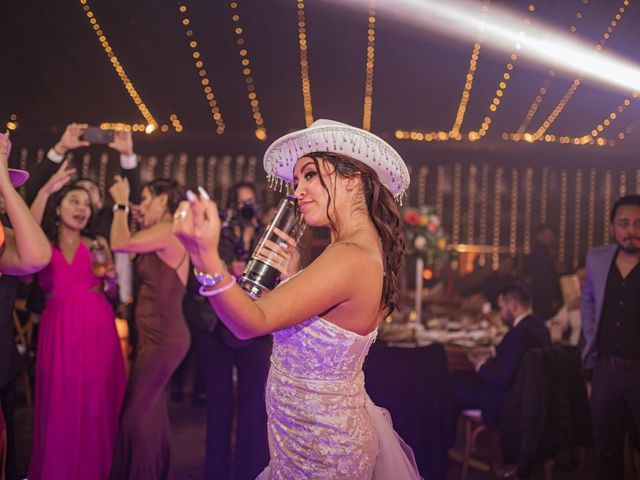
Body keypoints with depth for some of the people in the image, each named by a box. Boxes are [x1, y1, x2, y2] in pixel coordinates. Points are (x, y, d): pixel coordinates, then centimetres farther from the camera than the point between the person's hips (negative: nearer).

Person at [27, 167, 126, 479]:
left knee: (96, 404, 2)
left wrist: (109, 274, -10)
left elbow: (112, 292, 12)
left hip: (97, 330, 1)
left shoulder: (97, 245, 12)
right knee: (60, 406, 1)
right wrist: (45, 191, -26)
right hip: (59, 331, -1)